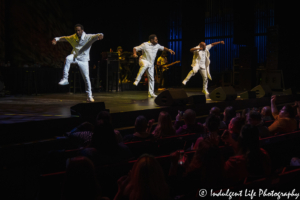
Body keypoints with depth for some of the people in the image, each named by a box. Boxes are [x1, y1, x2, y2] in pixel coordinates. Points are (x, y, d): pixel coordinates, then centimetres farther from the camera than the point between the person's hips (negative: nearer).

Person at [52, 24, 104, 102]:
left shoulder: (88, 37, -16)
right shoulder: (73, 37, -4)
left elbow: (97, 36, -29)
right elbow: (64, 38, 7)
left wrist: (100, 35, -53)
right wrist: (56, 39, -10)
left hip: (83, 60, -1)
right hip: (74, 56, 1)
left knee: (86, 78, -1)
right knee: (67, 58, -34)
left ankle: (89, 96, 13)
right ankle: (65, 79, -29)